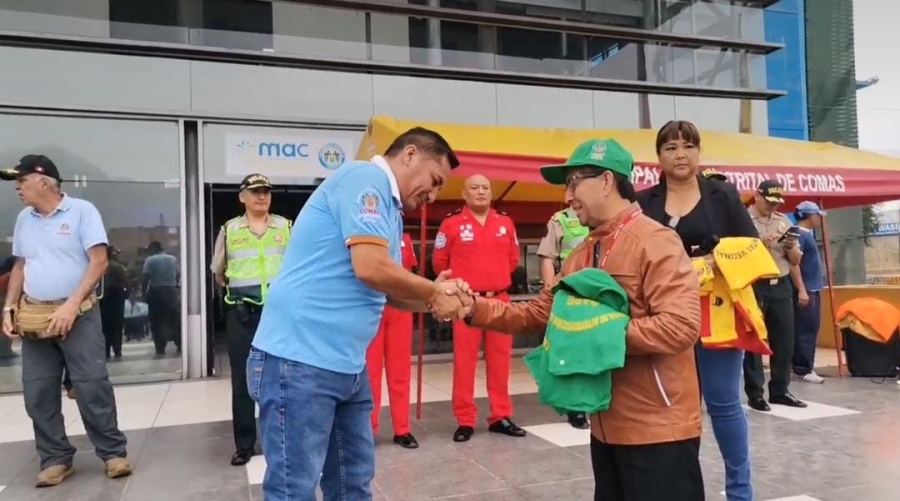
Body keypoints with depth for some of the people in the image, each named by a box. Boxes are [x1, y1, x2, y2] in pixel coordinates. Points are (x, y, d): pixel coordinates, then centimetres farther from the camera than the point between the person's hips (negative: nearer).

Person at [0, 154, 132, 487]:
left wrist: (71, 305, -17)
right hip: (33, 317, 6)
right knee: (38, 392, 6)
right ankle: (55, 459, 18)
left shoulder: (81, 210, -5)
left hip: (78, 315, -5)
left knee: (92, 387, -5)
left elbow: (99, 262, -11)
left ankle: (113, 452, 8)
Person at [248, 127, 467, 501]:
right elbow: (371, 269, -22)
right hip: (299, 359, -10)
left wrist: (434, 297, 1)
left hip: (347, 364, 10)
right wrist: (434, 293, -6)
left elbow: (387, 287, 20)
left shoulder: (389, 210, 18)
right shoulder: (364, 178, -11)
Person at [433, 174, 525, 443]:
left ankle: (501, 417, 21)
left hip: (500, 300, 4)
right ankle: (465, 421, 11)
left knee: (500, 360, 10)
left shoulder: (506, 223, 7)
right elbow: (439, 262, 3)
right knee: (464, 361, 1)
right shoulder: (451, 223, -4)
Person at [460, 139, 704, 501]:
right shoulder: (582, 254, 11)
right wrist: (475, 309, -3)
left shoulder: (655, 241, -17)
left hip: (657, 428, -8)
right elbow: (538, 314, 9)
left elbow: (682, 325, -27)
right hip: (607, 425, 9)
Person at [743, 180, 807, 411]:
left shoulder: (784, 221, 14)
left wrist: (791, 247, -6)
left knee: (784, 341, 9)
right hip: (753, 287, -6)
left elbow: (796, 260, 14)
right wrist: (760, 244, -21)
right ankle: (755, 394, 7)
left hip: (781, 287, 6)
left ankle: (780, 390, 21)